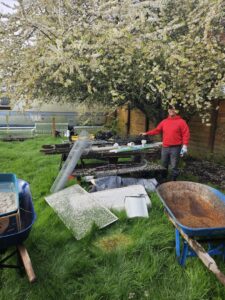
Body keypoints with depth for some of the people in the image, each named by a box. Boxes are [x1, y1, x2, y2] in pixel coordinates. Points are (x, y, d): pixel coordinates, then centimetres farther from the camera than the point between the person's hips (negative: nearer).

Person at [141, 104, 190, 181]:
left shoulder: (181, 121, -2)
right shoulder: (164, 121, 12)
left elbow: (186, 134, -7)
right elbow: (157, 130, 15)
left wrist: (184, 145, -15)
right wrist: (146, 133, 8)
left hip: (175, 148, -4)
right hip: (165, 147, 5)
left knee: (174, 166, 0)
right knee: (164, 165, 13)